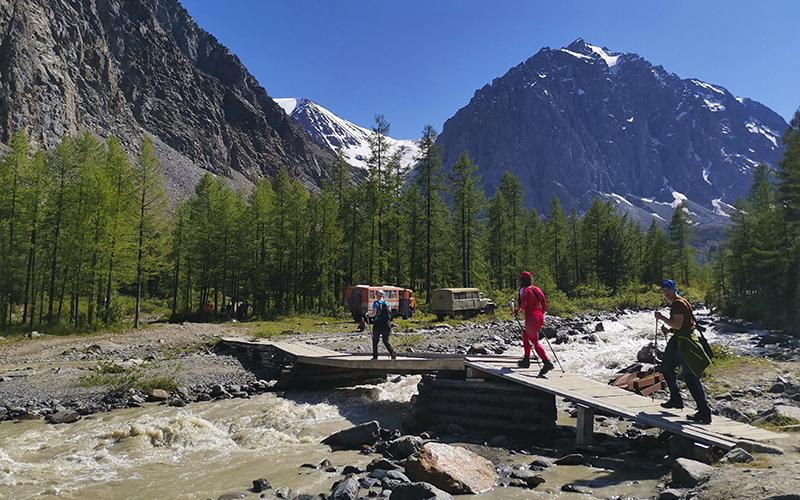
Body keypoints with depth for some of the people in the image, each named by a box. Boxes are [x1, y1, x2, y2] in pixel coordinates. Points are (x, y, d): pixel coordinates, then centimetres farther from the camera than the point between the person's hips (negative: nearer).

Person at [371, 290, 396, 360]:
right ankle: (392, 353, -8)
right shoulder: (387, 303, 9)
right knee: (386, 341, 12)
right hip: (386, 324, 4)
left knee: (375, 340, 11)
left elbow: (374, 313, -17)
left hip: (378, 324, -4)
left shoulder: (376, 303, -6)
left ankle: (375, 356, 11)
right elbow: (390, 314, 8)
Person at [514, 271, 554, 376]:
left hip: (531, 318, -8)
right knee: (525, 336, 23)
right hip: (539, 317, 8)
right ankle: (526, 360, 28)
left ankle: (547, 362, -19)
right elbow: (544, 304, 14)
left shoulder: (524, 290, -7)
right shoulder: (536, 289, 14)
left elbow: (523, 303, -23)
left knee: (535, 342, -6)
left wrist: (517, 311, -8)